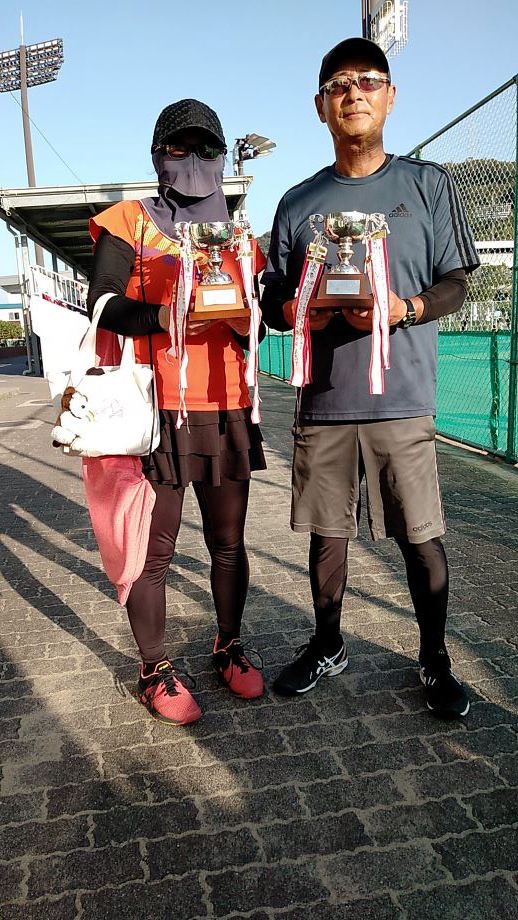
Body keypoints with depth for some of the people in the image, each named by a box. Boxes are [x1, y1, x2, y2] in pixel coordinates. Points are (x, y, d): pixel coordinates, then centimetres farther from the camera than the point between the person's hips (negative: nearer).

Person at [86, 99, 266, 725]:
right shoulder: (130, 223, 7)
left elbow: (253, 328, 19)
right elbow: (102, 304, -6)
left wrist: (244, 320, -5)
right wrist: (164, 315, -23)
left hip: (226, 410, 4)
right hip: (156, 410, -4)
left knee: (228, 542, 10)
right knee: (154, 549, 1)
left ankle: (228, 649, 28)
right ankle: (154, 672, 17)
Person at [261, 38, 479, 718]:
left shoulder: (427, 184, 7)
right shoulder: (298, 203, 13)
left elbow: (456, 285, 5)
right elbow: (272, 304, 13)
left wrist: (404, 308, -15)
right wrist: (295, 310, -10)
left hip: (401, 400, -2)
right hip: (322, 401, 2)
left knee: (421, 537, 2)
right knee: (326, 533, 10)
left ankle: (436, 660, 23)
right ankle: (327, 646, 31)